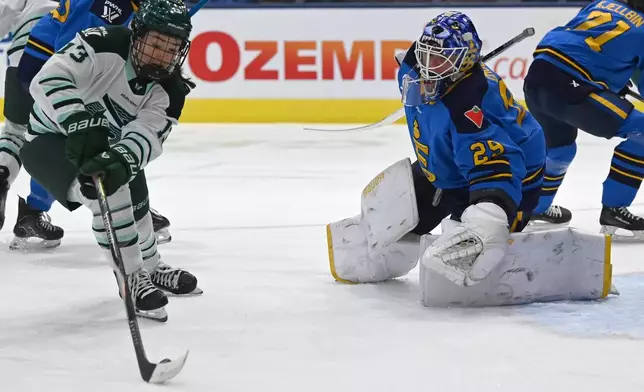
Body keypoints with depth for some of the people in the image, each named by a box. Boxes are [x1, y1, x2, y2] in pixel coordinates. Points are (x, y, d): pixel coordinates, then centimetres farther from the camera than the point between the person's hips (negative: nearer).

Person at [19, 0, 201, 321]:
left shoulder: (170, 90, -15)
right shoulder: (102, 44, -30)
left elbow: (147, 135, -29)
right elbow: (48, 80, -41)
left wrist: (122, 161, -52)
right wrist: (79, 125, -55)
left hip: (103, 146, 7)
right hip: (50, 139, -7)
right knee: (107, 192, -28)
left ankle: (150, 270, 45)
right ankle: (132, 279, -17)